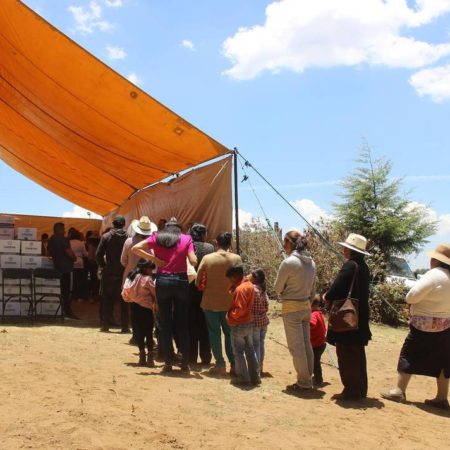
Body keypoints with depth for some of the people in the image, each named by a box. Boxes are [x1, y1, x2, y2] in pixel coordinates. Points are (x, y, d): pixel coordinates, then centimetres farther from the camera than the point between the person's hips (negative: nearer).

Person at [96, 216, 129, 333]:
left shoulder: (106, 236, -4)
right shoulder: (128, 236, -6)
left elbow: (98, 254, -7)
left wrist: (103, 265, 6)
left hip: (109, 273, 0)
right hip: (124, 273, 0)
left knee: (107, 300, 11)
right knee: (124, 301, 8)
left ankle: (106, 325, 10)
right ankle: (125, 326, 7)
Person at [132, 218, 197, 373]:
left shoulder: (157, 237, 8)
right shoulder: (186, 238, 4)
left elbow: (135, 248, -1)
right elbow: (193, 261, -6)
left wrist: (154, 259, 1)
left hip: (162, 281, 1)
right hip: (181, 281, 0)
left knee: (165, 324, 8)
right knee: (182, 324, 7)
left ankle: (168, 362, 9)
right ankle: (185, 363, 9)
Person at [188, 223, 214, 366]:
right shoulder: (209, 247, -4)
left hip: (189, 288, 1)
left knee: (191, 323, 9)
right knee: (204, 324, 8)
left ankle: (192, 357, 12)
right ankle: (205, 357, 11)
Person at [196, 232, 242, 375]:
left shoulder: (207, 258, -8)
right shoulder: (236, 259, -7)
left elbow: (198, 282, -4)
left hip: (210, 302, -1)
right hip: (229, 302, 1)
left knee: (214, 332, 9)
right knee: (230, 333, 13)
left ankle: (220, 364, 7)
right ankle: (234, 365, 11)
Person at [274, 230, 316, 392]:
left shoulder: (288, 262, -18)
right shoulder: (311, 262, 4)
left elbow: (277, 288, -10)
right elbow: (312, 289, 12)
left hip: (291, 308, -7)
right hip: (306, 307, 7)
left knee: (296, 347, 1)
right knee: (306, 344, 13)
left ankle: (303, 382, 6)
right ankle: (308, 379, 21)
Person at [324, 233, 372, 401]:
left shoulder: (350, 265, -17)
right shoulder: (363, 267, 10)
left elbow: (336, 289, -22)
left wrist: (327, 297, -1)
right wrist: (332, 297, 13)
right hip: (359, 317, 9)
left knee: (346, 355, -1)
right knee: (357, 354, 14)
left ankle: (351, 391, 4)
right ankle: (360, 390, 21)